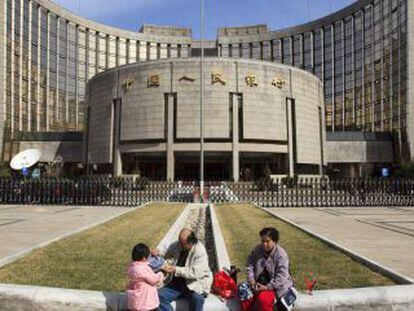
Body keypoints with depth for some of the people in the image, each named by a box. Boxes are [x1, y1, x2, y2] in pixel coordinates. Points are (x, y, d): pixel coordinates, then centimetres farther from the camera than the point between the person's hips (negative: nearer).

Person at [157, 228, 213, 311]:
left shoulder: (200, 251, -19)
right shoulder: (177, 245, 1)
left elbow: (195, 273, -25)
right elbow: (166, 252, 18)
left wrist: (176, 270, -25)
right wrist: (157, 252, -5)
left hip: (197, 285, -6)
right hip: (178, 282, 6)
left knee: (196, 298, -36)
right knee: (160, 295, -14)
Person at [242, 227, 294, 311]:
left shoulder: (281, 254, -18)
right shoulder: (257, 249, -2)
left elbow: (281, 276, -21)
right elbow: (250, 265, 5)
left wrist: (267, 287, -26)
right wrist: (251, 280, -9)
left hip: (273, 286, -5)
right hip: (259, 282, 5)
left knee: (263, 299, -30)